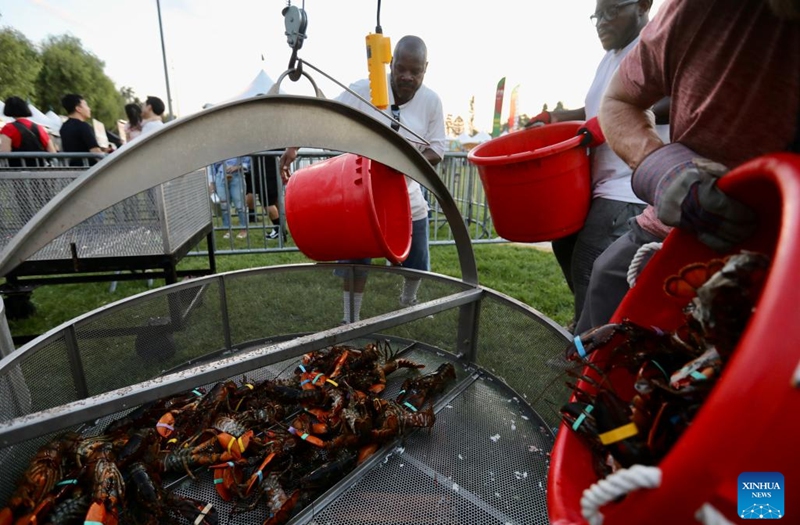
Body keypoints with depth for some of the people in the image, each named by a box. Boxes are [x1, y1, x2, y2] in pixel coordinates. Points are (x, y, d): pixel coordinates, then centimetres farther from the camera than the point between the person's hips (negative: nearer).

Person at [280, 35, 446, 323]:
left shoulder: (431, 101, -5)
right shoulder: (363, 90, -12)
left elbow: (437, 149, -3)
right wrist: (294, 145, -23)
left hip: (406, 196, 3)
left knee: (416, 262, 14)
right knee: (356, 261, 4)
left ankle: (409, 302, 47)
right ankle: (351, 320, 26)